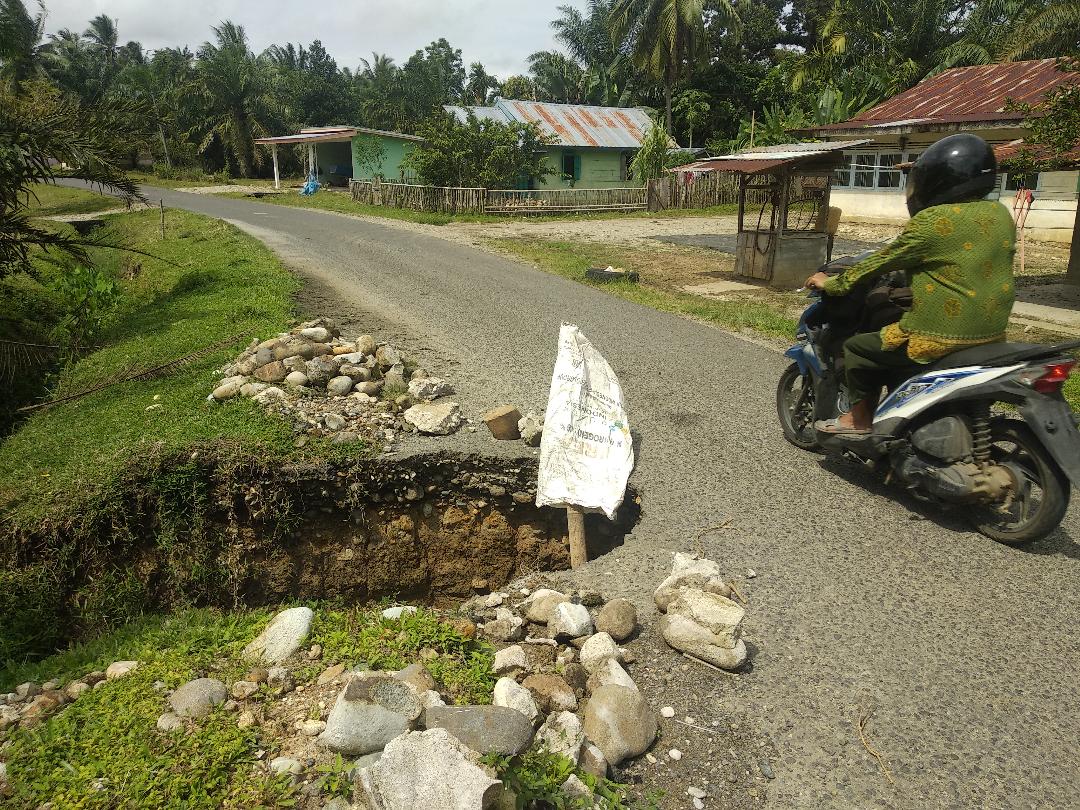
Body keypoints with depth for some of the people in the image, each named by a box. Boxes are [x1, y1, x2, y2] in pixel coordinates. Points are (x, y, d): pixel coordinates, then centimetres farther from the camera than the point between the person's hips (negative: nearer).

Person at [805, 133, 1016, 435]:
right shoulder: (1000, 215, 6)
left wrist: (832, 284, 4)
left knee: (856, 348, 8)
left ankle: (860, 419, 21)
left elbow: (882, 261, -9)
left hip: (941, 338, -9)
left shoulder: (933, 221, -17)